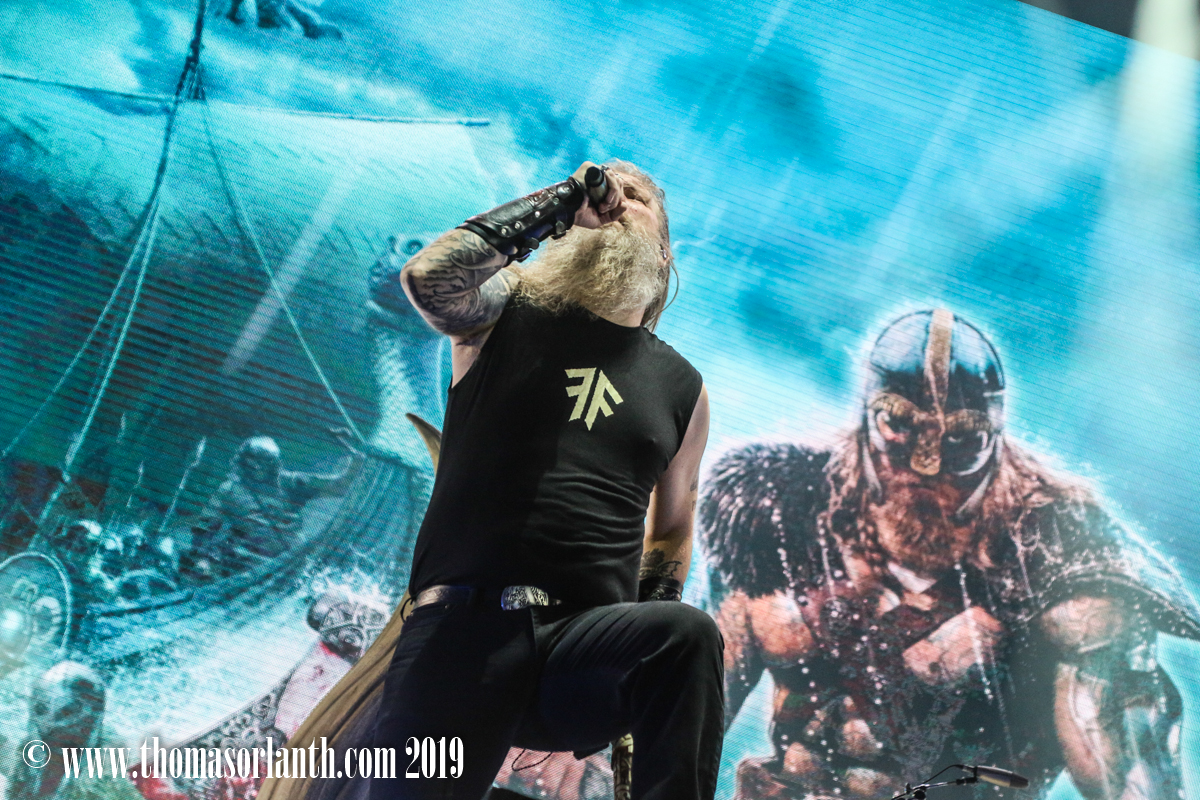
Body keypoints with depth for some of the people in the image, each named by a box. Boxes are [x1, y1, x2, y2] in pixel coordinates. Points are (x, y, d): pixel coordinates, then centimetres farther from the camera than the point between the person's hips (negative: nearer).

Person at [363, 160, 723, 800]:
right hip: (463, 627, -1)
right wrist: (560, 199, -1)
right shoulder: (505, 310, 12)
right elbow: (427, 280, -11)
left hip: (589, 637, 2)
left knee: (688, 634, -30)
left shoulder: (681, 386, 19)